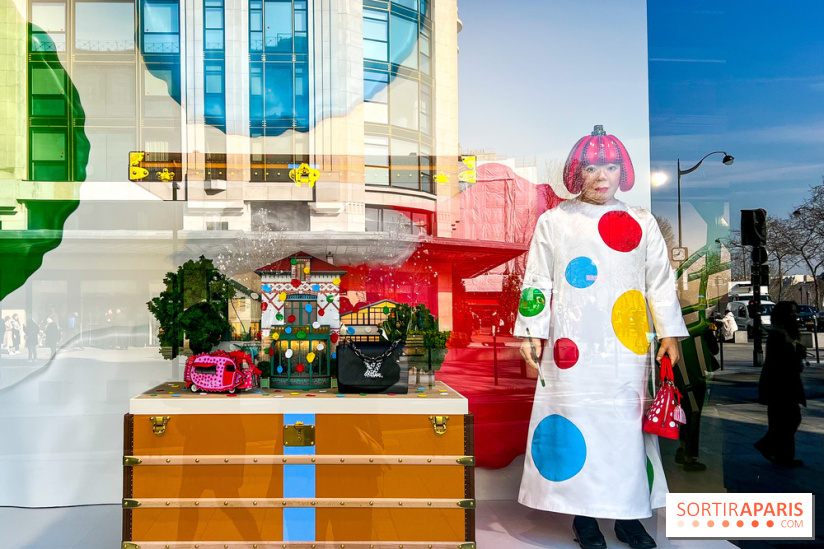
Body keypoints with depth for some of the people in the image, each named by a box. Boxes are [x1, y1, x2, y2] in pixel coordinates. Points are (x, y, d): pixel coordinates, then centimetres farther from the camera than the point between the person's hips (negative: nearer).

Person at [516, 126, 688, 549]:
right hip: (573, 349, -1)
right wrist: (531, 333, 0)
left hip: (627, 348, 2)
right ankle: (583, 514, 11)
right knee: (577, 422, -1)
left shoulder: (642, 223, 11)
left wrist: (669, 333, 6)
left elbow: (660, 281, 11)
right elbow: (537, 281, 5)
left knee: (628, 423, 4)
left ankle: (628, 515, 15)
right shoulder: (553, 222, 6)